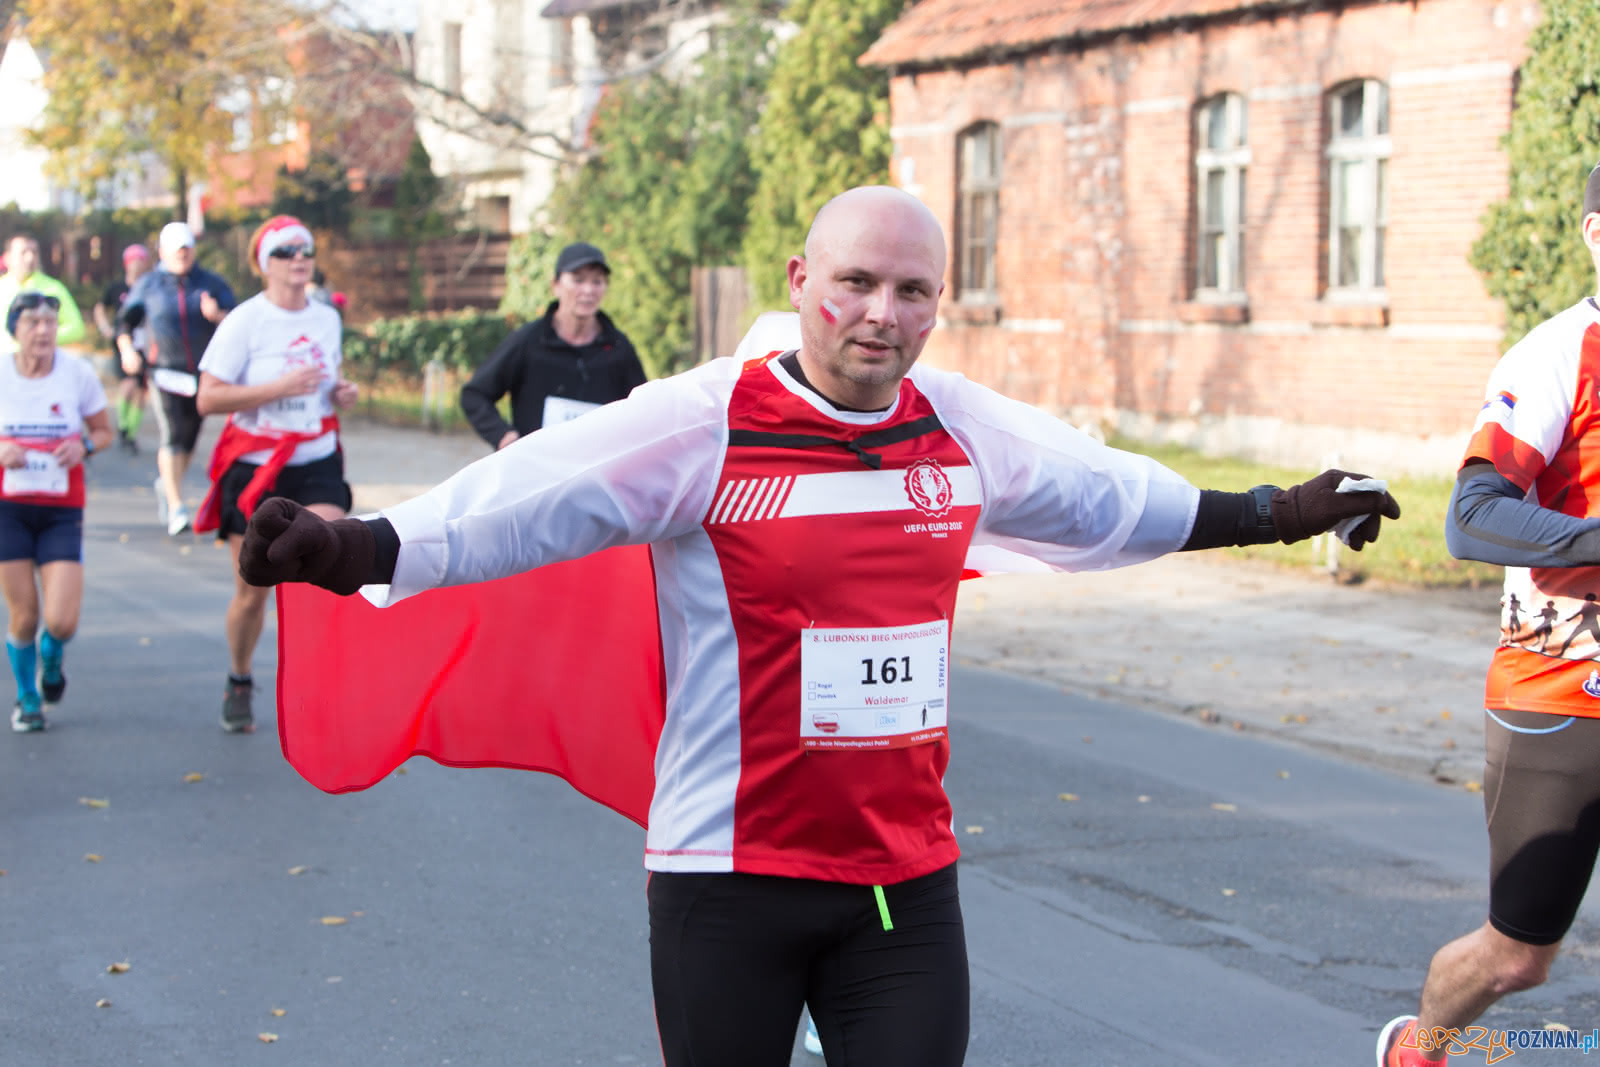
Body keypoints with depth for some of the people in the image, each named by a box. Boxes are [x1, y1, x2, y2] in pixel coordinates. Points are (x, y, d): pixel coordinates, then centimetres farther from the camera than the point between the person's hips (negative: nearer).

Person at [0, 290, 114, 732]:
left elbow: (104, 431, 9)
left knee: (61, 620, -9)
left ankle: (51, 661, 28)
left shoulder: (78, 373, -4)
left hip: (62, 511, 0)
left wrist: (84, 446, -12)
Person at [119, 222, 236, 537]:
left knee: (189, 438, 11)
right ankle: (176, 509, -19)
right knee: (173, 435, -16)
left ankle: (166, 483, 40)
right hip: (166, 370, -2)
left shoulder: (211, 284, 5)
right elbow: (127, 321, 7)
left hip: (202, 373, 3)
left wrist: (217, 314, -25)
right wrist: (126, 348, -11)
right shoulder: (148, 286, 5)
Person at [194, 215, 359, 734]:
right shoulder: (244, 322, -9)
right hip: (254, 469, -3)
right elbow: (208, 399, -14)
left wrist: (342, 393, 2)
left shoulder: (327, 319, 8)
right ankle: (239, 683, 29)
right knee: (252, 591, 5)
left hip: (316, 465, 3)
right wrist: (278, 388, -23)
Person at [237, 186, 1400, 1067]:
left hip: (910, 879, 4)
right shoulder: (703, 425, -12)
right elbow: (521, 499, -23)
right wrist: (348, 550, -38)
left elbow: (1111, 496, 21)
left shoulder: (967, 430, 4)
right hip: (731, 879, -4)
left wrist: (1279, 514, 29)